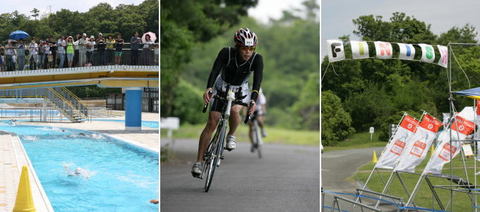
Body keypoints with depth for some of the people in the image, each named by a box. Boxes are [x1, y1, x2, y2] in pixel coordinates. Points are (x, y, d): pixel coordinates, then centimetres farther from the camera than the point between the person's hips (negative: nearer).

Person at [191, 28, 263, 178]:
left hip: (240, 92, 0)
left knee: (234, 110, -32)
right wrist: (208, 88, -55)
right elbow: (215, 70, -37)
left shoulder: (257, 59, -24)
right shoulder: (226, 53, -26)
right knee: (212, 123, -11)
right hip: (221, 89, 0)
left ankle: (231, 135, -2)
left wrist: (253, 100, -51)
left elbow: (257, 80, -35)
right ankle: (199, 162, -6)